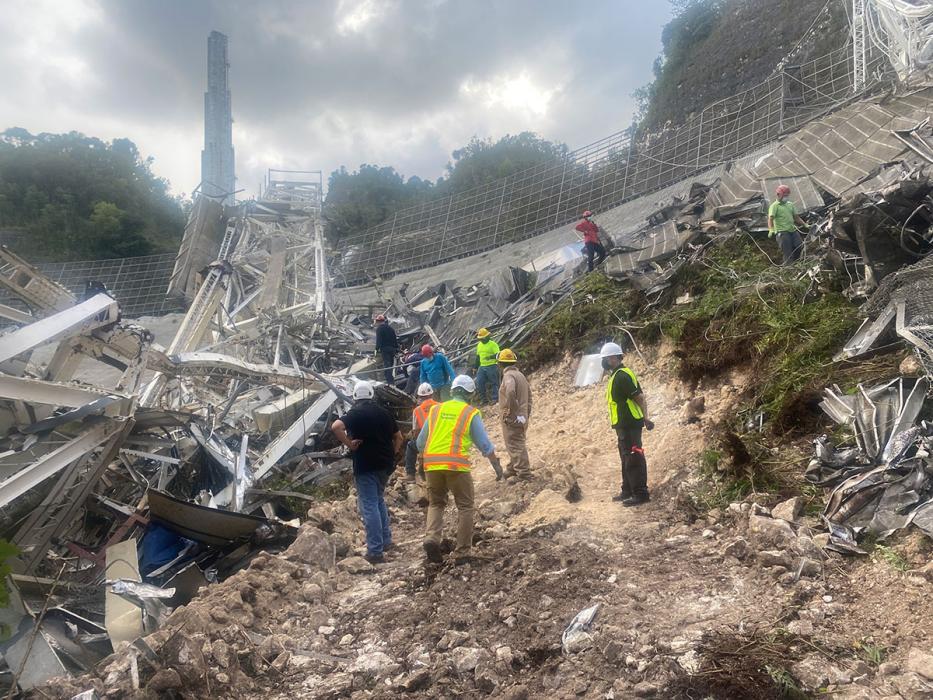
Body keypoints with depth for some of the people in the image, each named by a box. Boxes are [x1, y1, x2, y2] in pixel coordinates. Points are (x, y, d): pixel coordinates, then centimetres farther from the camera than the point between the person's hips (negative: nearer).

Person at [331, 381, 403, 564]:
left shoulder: (356, 413, -8)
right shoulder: (384, 412, 9)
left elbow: (336, 426, -26)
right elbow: (398, 437, 15)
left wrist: (349, 444, -16)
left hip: (366, 466, -6)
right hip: (386, 465, 6)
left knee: (369, 507, -3)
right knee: (379, 500, 24)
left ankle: (375, 552, -4)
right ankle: (386, 540, 28)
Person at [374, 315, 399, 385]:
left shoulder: (379, 329, -3)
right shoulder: (391, 328, 17)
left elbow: (378, 340, -14)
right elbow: (395, 339, 17)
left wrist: (377, 349, -13)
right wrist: (396, 350, 19)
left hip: (384, 349, -6)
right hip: (392, 349, 6)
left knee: (387, 365, -10)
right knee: (391, 365, 14)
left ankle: (390, 382, -19)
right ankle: (392, 382, 16)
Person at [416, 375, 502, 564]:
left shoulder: (436, 410, 14)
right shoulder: (471, 413, 4)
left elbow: (420, 443, 17)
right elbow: (485, 444, 3)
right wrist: (497, 466, 14)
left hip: (432, 465, 3)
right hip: (457, 465, -3)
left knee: (436, 504, 20)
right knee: (465, 507, 11)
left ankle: (431, 538, -3)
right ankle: (462, 553, 10)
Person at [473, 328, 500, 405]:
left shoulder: (493, 344, -8)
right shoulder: (479, 345, 14)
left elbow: (498, 355, -16)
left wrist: (491, 357, -33)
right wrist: (475, 367, 20)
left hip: (491, 366, -6)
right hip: (482, 367, 6)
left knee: (493, 383, 0)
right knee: (479, 383, 2)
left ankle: (495, 399, 8)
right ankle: (482, 399, 11)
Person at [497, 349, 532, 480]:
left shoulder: (508, 376, -16)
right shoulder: (520, 374, 13)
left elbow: (510, 392, -35)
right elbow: (529, 394, 19)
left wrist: (510, 411, -26)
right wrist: (527, 412, 22)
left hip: (512, 419, -10)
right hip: (522, 417, 10)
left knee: (515, 445, -4)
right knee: (517, 443, 20)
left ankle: (524, 473, -1)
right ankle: (513, 469, 33)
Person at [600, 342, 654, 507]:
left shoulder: (622, 376, -17)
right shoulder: (617, 375, 15)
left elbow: (639, 397, -20)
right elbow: (638, 396, 20)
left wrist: (645, 419, -18)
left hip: (629, 424, -11)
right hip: (624, 424, 11)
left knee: (634, 459, -7)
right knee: (626, 459, 17)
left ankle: (640, 494, -2)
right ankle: (628, 491, 27)